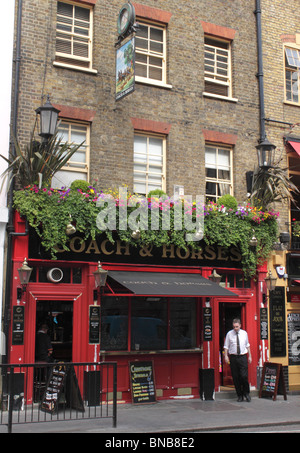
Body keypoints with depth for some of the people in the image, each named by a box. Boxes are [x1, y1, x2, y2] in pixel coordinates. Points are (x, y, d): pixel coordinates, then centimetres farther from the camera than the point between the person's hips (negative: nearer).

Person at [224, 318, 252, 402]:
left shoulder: (244, 333, 6)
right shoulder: (229, 334, 0)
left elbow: (247, 345, 15)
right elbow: (226, 346, 3)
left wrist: (250, 356, 13)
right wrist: (226, 356, -8)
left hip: (242, 357, 0)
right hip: (233, 357, 0)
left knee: (244, 376, -8)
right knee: (235, 377, 2)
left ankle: (246, 393, 13)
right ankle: (239, 395, 15)